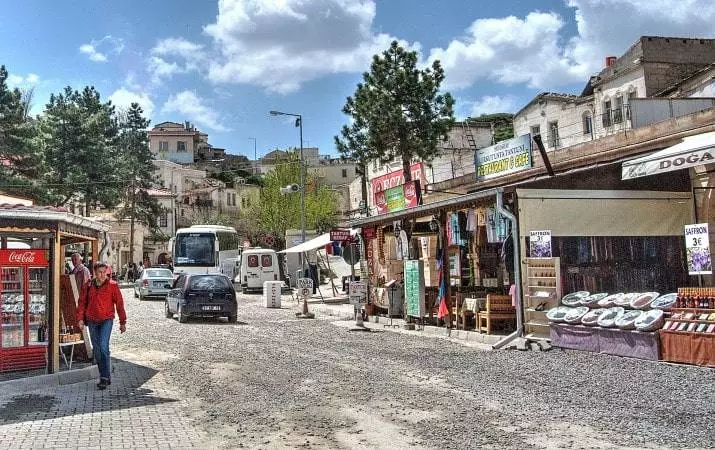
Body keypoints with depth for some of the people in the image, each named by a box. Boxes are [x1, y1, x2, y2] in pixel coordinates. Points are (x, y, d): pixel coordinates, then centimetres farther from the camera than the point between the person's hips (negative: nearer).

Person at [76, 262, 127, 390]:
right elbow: (82, 302, 9)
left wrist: (122, 322, -1)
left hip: (106, 320, -4)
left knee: (103, 347, -18)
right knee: (97, 350, 10)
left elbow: (119, 304, -2)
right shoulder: (89, 286, 6)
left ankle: (105, 377, -12)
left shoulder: (112, 285, -4)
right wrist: (80, 318, -3)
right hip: (92, 321, 5)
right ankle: (106, 376, 22)